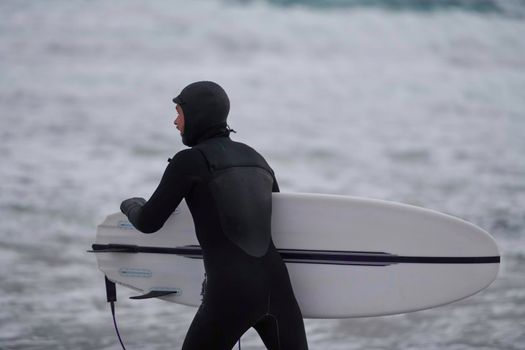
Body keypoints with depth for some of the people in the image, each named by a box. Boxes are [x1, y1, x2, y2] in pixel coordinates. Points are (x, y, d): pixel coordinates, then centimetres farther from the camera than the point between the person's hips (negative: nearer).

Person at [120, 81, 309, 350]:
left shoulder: (188, 161, -2)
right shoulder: (256, 159, 18)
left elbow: (148, 223, 5)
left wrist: (131, 206, 28)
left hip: (230, 294, -5)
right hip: (276, 287, 5)